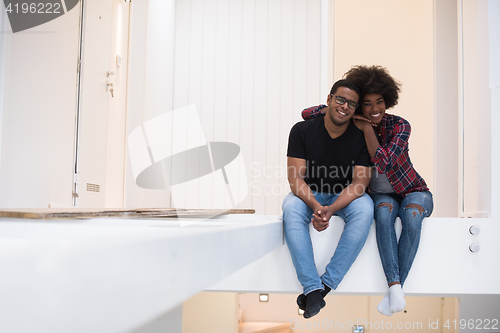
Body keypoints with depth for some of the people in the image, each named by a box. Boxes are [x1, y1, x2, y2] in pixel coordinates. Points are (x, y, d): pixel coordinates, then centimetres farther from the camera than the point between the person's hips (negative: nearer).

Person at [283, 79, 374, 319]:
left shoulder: (361, 137, -9)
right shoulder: (302, 130, -9)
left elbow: (359, 182, -15)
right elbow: (295, 177, -14)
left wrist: (330, 209, -32)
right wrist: (315, 206, -33)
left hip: (345, 197, 0)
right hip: (310, 195, 0)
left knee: (364, 209, -32)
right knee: (291, 208, -32)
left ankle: (325, 285, -29)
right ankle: (312, 288, -35)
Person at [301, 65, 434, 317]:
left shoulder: (399, 126, -14)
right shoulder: (350, 126, -5)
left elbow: (384, 163, -28)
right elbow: (307, 114, -7)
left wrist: (367, 129, -26)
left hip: (413, 192, -1)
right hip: (380, 194, 2)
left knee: (412, 218, -36)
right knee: (384, 212, -35)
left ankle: (394, 288, -30)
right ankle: (395, 286, -39)